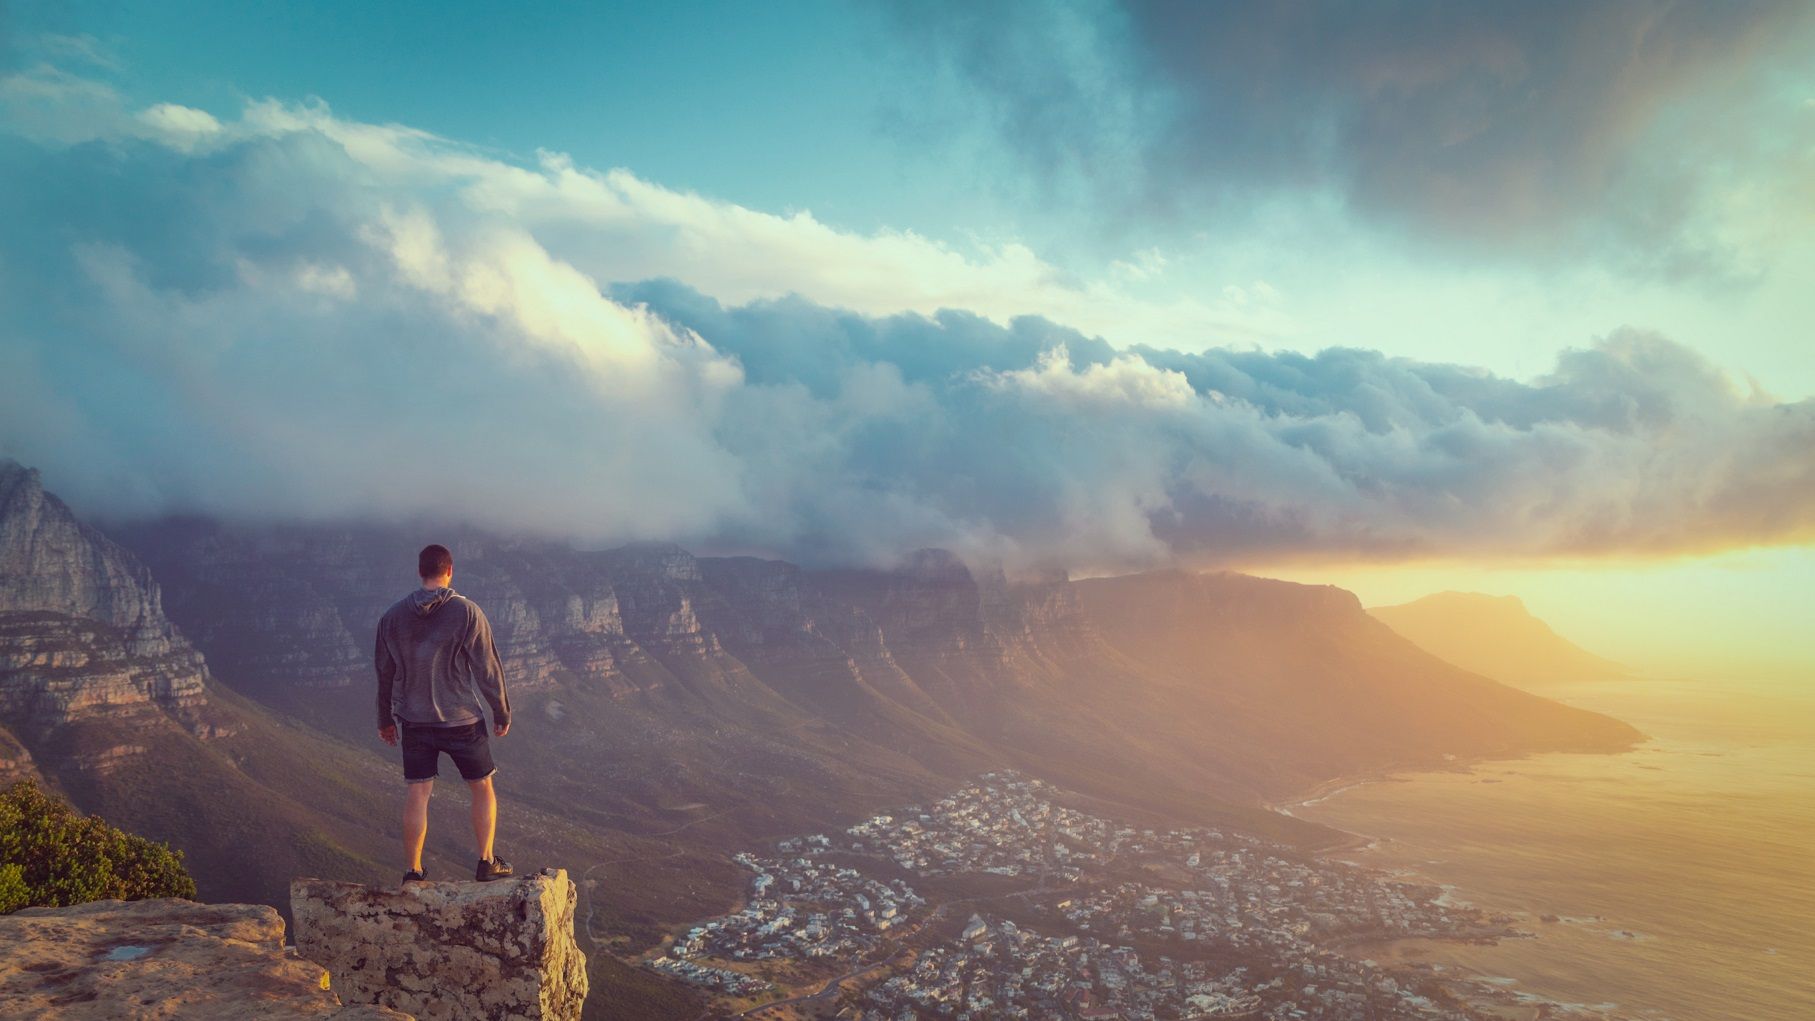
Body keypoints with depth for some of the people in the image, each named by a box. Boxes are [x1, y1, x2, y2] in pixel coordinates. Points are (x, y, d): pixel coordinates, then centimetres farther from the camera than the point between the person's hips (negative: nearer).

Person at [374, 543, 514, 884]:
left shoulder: (392, 616, 0)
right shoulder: (467, 612, -13)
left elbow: (384, 673, 9)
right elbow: (488, 668, -10)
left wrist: (385, 720, 21)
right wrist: (502, 713, 2)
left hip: (414, 720, 3)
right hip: (461, 719, -3)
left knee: (418, 793, 9)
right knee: (482, 788, 12)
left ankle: (414, 871, 13)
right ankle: (487, 862, 15)